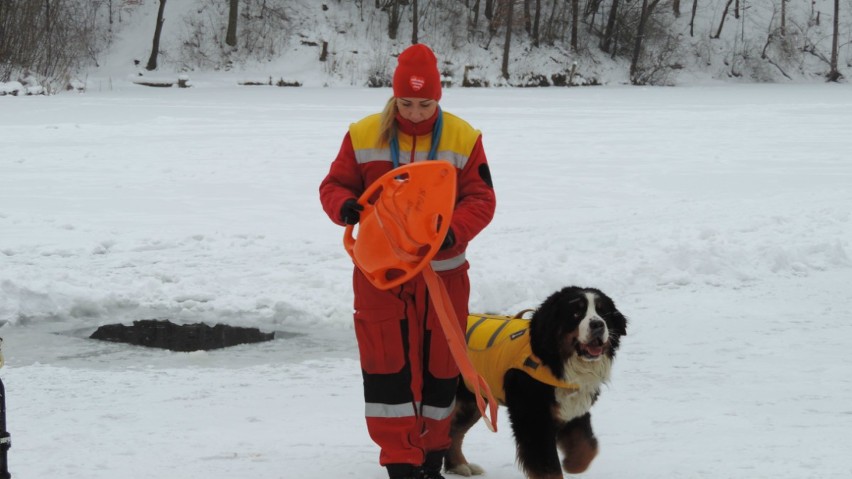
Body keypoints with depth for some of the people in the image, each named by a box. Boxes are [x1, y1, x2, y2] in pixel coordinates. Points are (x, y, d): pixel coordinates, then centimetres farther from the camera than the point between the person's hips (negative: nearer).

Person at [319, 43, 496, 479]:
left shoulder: (462, 138, -4)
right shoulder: (364, 135, -3)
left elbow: (481, 199, -5)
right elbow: (334, 185, 4)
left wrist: (454, 231, -25)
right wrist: (344, 207, -20)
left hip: (443, 272, 1)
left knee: (438, 363, 8)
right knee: (388, 363, -4)